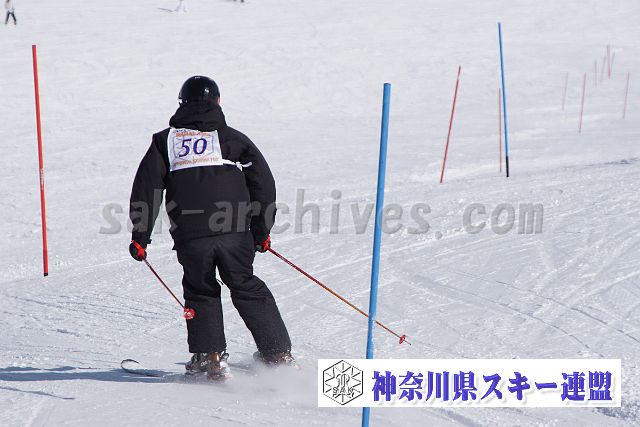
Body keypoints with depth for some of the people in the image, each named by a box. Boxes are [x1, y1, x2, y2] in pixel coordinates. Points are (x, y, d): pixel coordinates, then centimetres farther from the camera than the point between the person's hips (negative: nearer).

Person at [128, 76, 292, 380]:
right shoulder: (232, 138, 12)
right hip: (233, 231, 1)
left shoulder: (165, 140, 12)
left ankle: (209, 358, 7)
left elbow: (146, 189, 6)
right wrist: (261, 231, 19)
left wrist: (140, 237, 10)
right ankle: (278, 353, 14)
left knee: (201, 292, 17)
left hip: (189, 237, 0)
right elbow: (263, 183, 10)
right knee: (247, 289, 15)